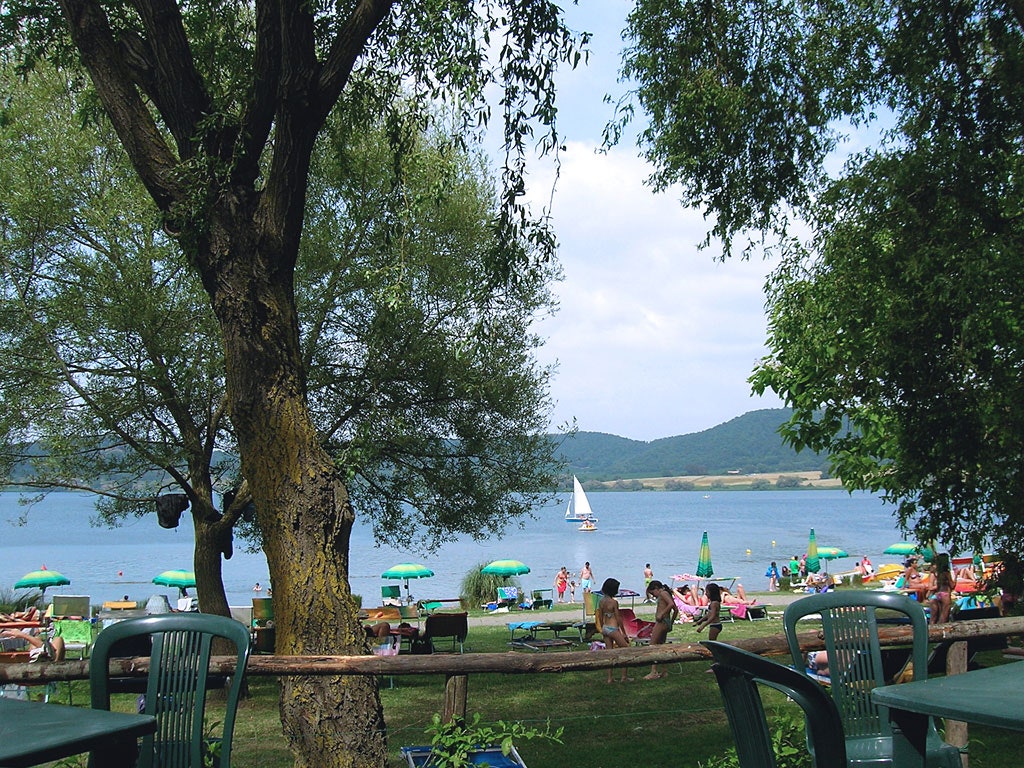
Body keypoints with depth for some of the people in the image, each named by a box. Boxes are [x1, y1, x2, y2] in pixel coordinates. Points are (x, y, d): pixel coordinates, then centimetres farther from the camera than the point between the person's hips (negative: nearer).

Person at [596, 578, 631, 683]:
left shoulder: (601, 601, 5)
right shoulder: (614, 602, -16)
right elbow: (618, 619, -11)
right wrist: (624, 633, -3)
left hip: (605, 628, 7)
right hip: (613, 629, -7)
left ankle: (610, 678, 11)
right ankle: (624, 676, 5)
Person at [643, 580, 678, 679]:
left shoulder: (663, 593, -7)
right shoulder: (667, 595, 20)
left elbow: (671, 604, -24)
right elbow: (676, 610, 23)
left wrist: (661, 614, -21)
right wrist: (671, 623, 26)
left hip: (661, 622, -10)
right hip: (666, 623, 10)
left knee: (652, 646, -9)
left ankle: (654, 672, -15)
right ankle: (663, 672, 16)